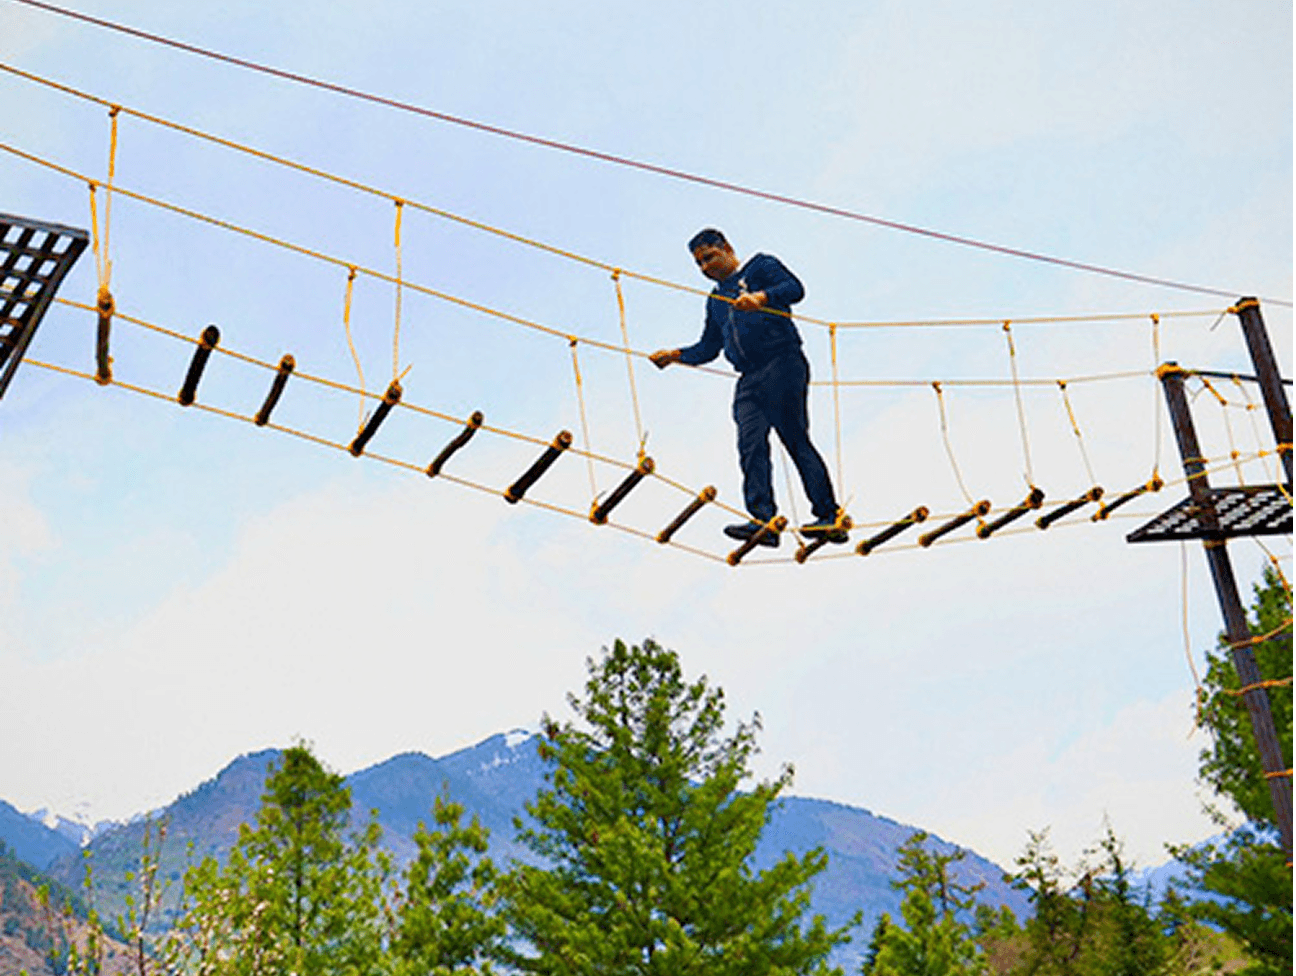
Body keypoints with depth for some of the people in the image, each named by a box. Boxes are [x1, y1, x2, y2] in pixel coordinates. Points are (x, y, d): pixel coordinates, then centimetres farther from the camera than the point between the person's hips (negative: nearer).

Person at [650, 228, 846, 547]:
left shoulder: (760, 266, 9)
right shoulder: (715, 299, 28)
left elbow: (795, 289, -9)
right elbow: (708, 348, 31)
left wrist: (760, 298, -26)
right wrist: (675, 355, 16)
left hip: (783, 364, -6)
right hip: (749, 379, 6)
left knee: (796, 439, -12)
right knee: (751, 445, -11)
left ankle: (830, 516, -10)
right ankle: (764, 521, -20)